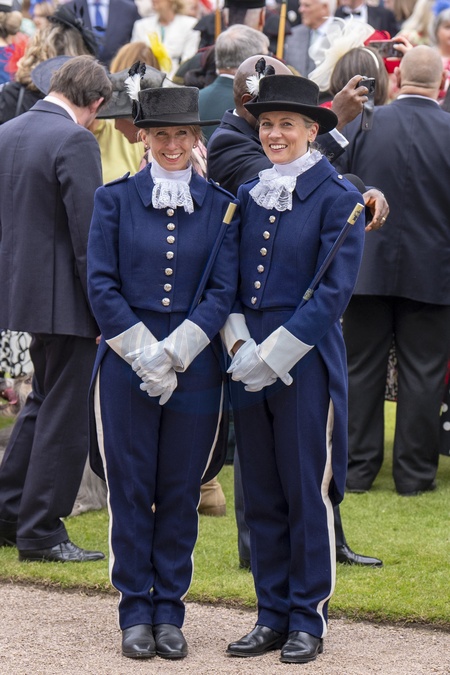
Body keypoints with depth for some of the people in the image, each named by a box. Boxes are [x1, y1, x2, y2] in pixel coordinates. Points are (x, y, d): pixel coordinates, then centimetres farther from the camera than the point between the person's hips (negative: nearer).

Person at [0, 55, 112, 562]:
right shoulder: (75, 142, -17)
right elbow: (88, 233, -19)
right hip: (64, 297, -8)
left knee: (44, 402, 22)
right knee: (65, 415, 0)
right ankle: (41, 533, 4)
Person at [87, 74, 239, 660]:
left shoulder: (220, 206, 5)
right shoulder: (115, 200, 3)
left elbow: (223, 290, -1)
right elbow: (102, 286, -2)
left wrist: (173, 353, -12)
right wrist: (145, 356, -12)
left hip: (195, 366, 1)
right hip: (125, 364, -1)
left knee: (181, 492, 5)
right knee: (130, 490, 2)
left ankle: (169, 611, 14)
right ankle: (136, 612, 11)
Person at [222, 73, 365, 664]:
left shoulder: (337, 197, -6)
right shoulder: (248, 196, 11)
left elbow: (335, 290, -11)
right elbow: (229, 279, 13)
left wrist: (273, 354, -15)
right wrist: (238, 343, -5)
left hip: (306, 360, -5)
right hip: (249, 363, 6)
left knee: (308, 491, 0)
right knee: (261, 495, 9)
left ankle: (308, 619, 9)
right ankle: (272, 615, 17)